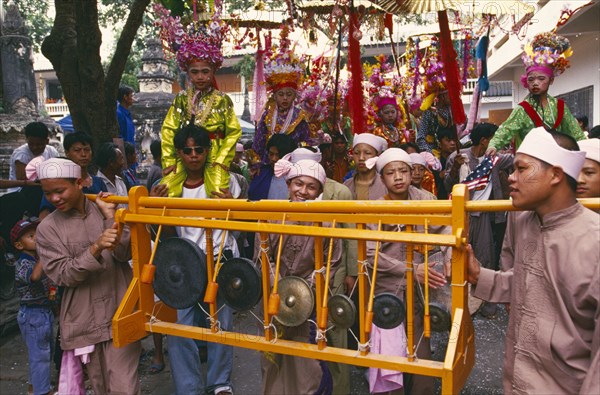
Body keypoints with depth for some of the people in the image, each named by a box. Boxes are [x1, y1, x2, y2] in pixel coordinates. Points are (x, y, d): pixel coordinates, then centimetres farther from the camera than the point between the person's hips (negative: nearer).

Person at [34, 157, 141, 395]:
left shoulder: (107, 210, 2)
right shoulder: (47, 229, -1)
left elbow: (125, 253, -6)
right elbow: (63, 275, -10)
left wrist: (110, 217, -16)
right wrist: (96, 248, -24)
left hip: (120, 313, -1)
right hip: (85, 319, 1)